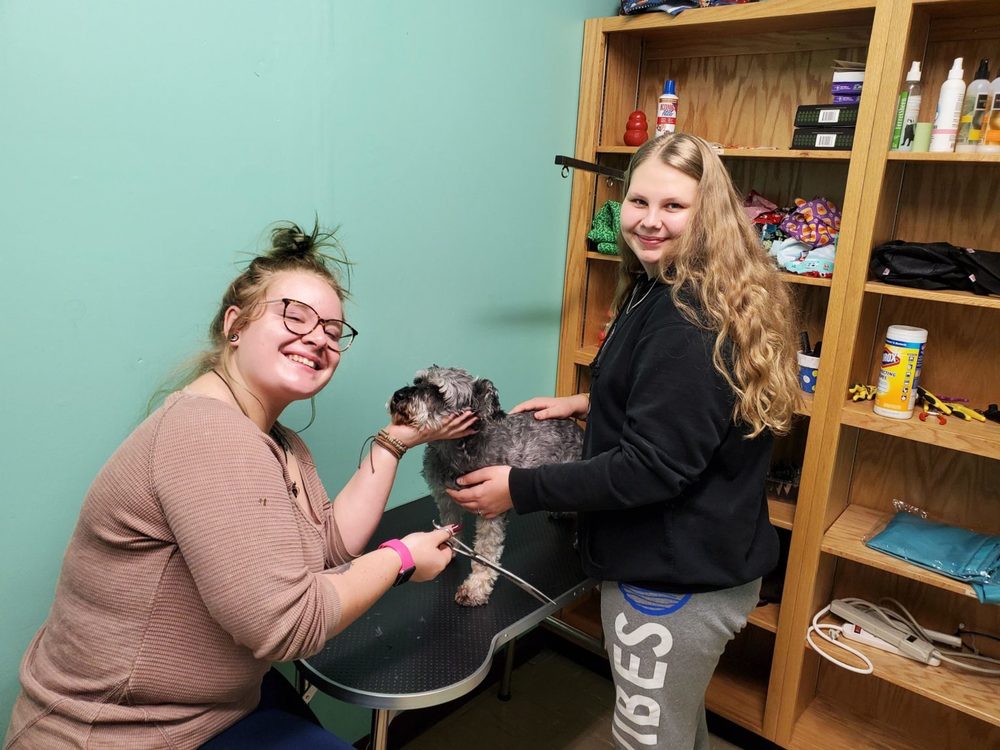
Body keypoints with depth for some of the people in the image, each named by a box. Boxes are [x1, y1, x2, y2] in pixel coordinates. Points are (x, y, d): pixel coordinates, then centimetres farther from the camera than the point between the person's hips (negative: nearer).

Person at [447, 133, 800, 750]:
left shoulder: (690, 319, -25)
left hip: (674, 580, -10)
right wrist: (592, 403, 13)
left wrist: (520, 489, -20)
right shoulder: (669, 291, 8)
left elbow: (652, 467, -26)